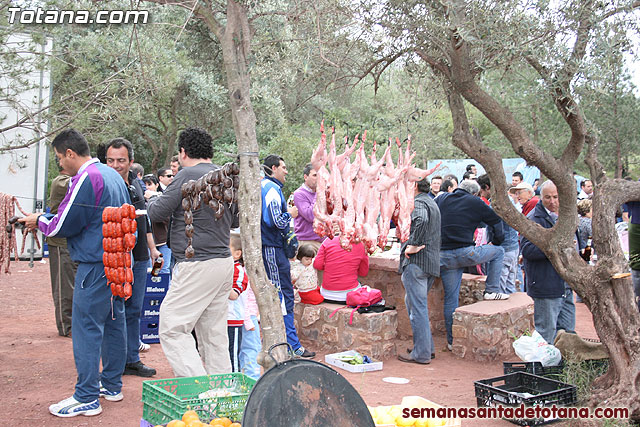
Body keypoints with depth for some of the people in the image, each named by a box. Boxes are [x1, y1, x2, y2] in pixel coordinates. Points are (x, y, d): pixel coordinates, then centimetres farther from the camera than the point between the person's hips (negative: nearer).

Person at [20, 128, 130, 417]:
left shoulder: (86, 178, -15)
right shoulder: (113, 175, 14)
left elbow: (63, 226, -15)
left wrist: (39, 220, 5)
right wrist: (47, 218, 19)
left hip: (95, 265, -10)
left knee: (86, 328, -5)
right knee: (113, 322, 14)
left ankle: (86, 398, -1)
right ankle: (111, 385, 24)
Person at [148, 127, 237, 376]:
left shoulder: (188, 175, -11)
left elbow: (156, 213, -7)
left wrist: (154, 198, 14)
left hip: (197, 265, -8)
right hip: (224, 260, 8)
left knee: (172, 329, -3)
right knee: (214, 334, 13)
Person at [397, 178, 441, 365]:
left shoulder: (418, 203, -11)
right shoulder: (432, 203, 21)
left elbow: (421, 221, -34)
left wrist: (414, 244, -24)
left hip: (416, 261, -10)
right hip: (432, 263, 10)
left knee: (417, 307, -5)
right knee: (412, 302, 20)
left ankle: (421, 353, 0)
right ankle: (428, 347, 23)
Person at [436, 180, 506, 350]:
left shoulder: (442, 199, 13)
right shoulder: (475, 202, 4)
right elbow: (496, 220, 10)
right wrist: (497, 242, 27)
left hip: (443, 257, 4)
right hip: (465, 253, -4)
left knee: (450, 298, 12)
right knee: (498, 252, 20)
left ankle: (452, 340, 16)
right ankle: (492, 290, 19)